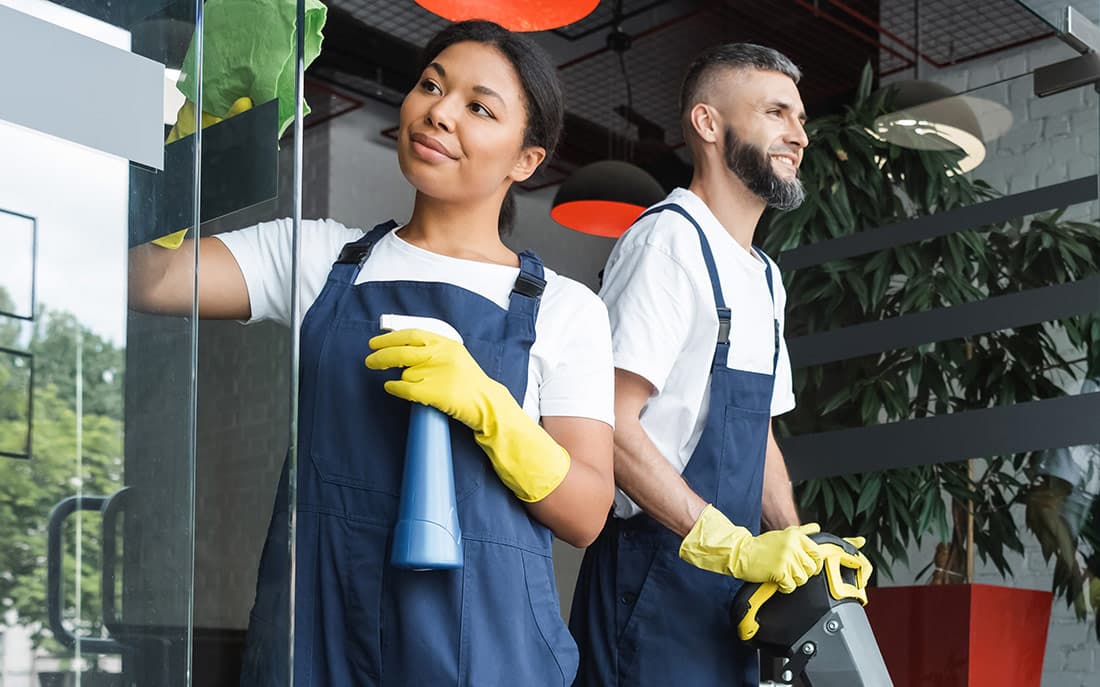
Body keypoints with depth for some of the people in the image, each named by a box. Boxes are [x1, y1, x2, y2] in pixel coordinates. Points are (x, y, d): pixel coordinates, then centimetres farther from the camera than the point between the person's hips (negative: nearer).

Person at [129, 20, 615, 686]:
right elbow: (145, 275, -5)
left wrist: (487, 408, -19)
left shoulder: (564, 308, 2)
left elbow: (586, 515, -4)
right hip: (315, 618, 2)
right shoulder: (318, 254, 8)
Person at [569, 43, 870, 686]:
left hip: (732, 579, 9)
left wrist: (800, 550, 8)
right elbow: (613, 426, -20)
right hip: (656, 572, -9)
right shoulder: (670, 238, -12)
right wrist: (733, 546, -21)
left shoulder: (765, 277, 16)